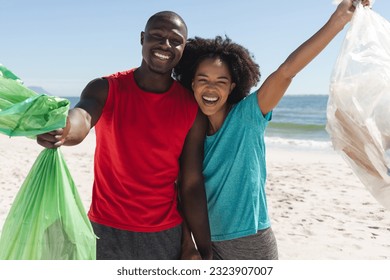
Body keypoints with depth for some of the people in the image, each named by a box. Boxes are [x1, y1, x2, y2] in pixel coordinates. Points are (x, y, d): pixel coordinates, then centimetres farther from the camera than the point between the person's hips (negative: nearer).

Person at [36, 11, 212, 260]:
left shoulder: (192, 109, -4)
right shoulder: (106, 89, -6)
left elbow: (192, 186, -3)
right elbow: (82, 118, -29)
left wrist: (206, 252, -4)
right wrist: (60, 129, -52)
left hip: (166, 235, 2)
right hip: (107, 232, -1)